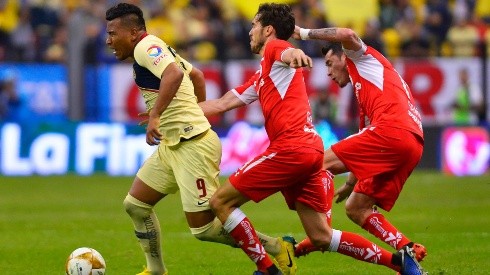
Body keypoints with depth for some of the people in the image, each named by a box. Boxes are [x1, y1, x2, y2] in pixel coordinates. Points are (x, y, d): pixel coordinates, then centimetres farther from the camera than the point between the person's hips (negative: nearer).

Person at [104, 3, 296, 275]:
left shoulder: (145, 47, -15)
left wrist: (154, 115, -36)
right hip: (172, 145, 11)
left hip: (192, 146, -11)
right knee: (135, 204, 11)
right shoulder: (158, 49, 15)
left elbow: (174, 73, -35)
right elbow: (196, 74, 28)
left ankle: (278, 249, 5)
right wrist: (196, 112, 34)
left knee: (203, 228, -6)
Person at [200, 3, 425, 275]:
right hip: (310, 151, 9)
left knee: (220, 202, -3)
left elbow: (286, 52, -23)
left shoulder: (275, 48, 3)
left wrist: (294, 55, -48)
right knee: (322, 238, 6)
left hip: (291, 149, -9)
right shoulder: (261, 76, 29)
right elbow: (222, 104, 31)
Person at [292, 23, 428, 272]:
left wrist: (304, 33, 1)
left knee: (322, 163, -6)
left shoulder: (365, 59, 15)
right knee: (355, 208, 11)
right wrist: (351, 184, 34)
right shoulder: (365, 94, 38)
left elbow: (347, 35, -9)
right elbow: (367, 156, 36)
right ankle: (407, 249, -3)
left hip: (392, 130, -9)